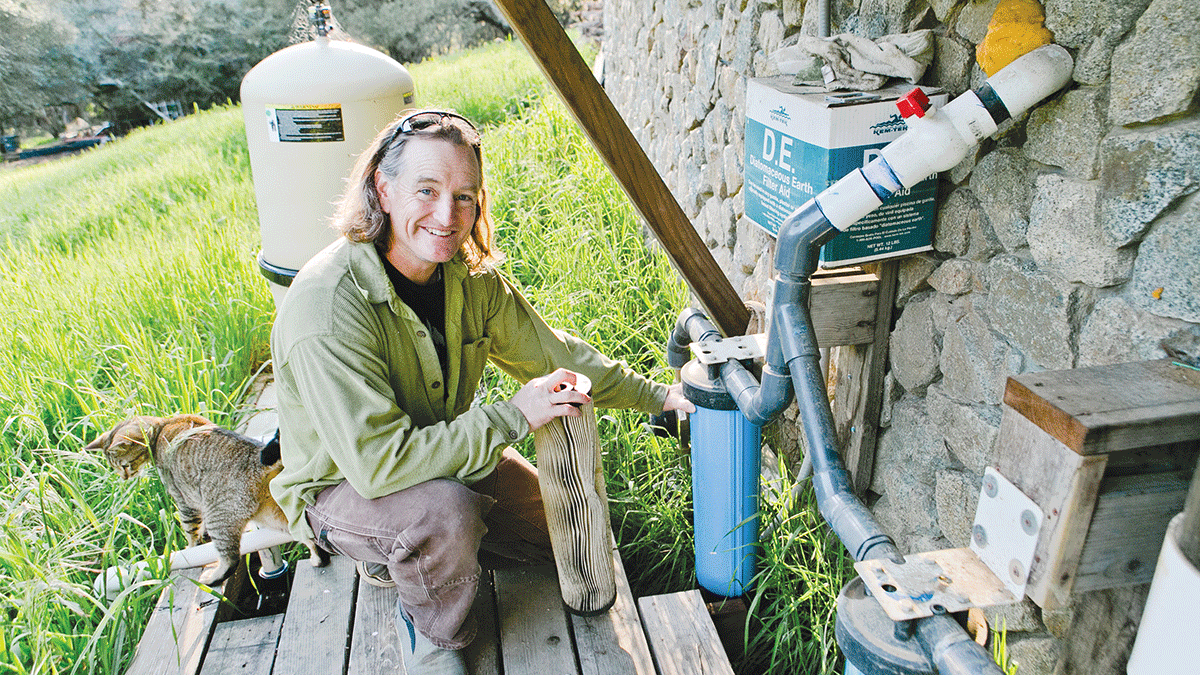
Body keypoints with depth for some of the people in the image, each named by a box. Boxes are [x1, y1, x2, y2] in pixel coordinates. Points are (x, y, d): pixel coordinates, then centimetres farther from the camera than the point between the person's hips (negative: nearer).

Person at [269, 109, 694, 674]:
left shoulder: (470, 275, -12)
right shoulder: (327, 309, -35)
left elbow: (549, 352, 2)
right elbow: (377, 463, -38)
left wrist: (657, 395, 4)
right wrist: (512, 417, -33)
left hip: (446, 452, 7)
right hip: (342, 484, -7)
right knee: (448, 514, -37)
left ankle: (404, 555, 21)